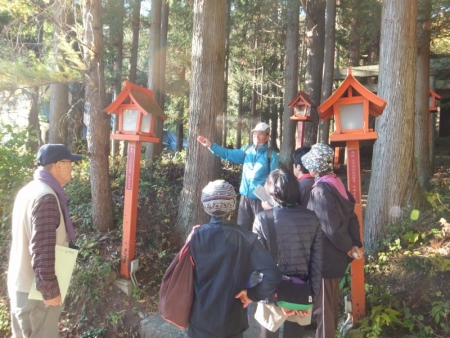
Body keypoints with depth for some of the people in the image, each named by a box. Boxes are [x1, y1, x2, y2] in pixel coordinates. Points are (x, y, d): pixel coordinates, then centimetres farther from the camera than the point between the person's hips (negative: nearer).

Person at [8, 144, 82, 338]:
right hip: (36, 289, -9)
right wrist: (50, 290, -20)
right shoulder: (46, 197, -24)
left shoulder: (29, 190, 7)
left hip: (21, 284, 9)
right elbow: (43, 249, -27)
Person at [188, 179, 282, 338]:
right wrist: (253, 294, -10)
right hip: (231, 322, -1)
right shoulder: (245, 238, -17)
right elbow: (273, 275, -23)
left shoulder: (196, 236, -12)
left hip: (200, 319, 2)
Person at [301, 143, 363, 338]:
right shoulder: (337, 184, 4)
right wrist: (354, 244, 3)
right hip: (336, 254, 9)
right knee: (330, 302, 24)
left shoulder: (320, 189, -22)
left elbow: (331, 227, -24)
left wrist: (347, 247, -10)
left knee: (323, 305, 7)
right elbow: (351, 216, 5)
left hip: (326, 256, -9)